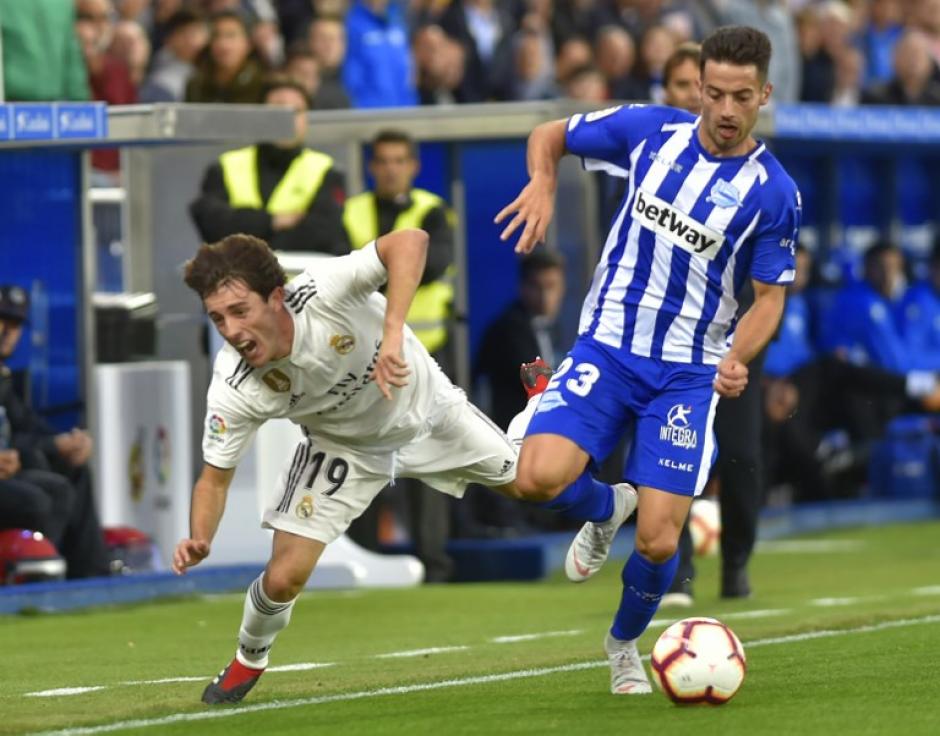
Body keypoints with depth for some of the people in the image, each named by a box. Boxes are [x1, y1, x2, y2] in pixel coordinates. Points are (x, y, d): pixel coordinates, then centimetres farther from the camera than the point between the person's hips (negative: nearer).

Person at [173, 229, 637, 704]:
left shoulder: (320, 293, -41)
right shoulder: (233, 391, -32)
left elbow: (410, 241, -50)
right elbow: (214, 479, -19)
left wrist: (392, 335, -58)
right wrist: (198, 541, -38)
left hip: (423, 410, 0)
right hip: (343, 448, 0)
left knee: (536, 486, 9)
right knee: (283, 578, -10)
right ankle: (249, 660, 24)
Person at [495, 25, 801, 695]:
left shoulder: (773, 192, -8)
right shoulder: (650, 131, -2)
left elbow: (769, 296, -2)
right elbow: (549, 135, 12)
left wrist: (738, 360, -21)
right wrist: (543, 182, -10)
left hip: (688, 375, -1)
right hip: (607, 350, 1)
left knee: (658, 543, -9)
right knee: (539, 477, -23)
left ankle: (625, 643, 26)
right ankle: (604, 513, 15)